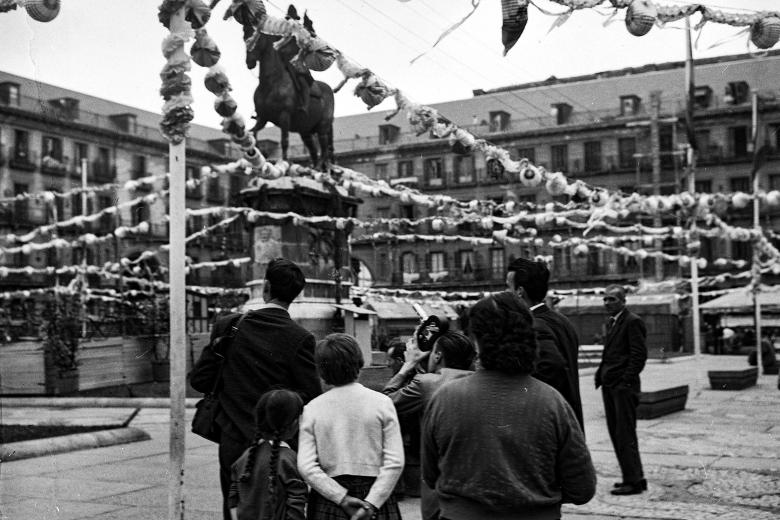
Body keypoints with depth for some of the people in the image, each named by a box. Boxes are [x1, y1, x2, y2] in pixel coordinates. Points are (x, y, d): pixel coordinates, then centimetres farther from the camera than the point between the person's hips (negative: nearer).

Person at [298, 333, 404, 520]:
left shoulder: (312, 409, -1)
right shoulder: (381, 402, -3)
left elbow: (306, 467, -8)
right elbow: (395, 463, -10)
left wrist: (343, 498, -8)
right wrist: (372, 503, -11)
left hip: (327, 505, 1)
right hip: (376, 494, -1)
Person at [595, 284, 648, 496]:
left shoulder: (633, 322, -10)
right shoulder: (611, 322, 18)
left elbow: (639, 355, -15)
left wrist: (626, 381, -18)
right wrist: (601, 374, 11)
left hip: (623, 385, -9)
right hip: (608, 384, 9)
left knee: (625, 433, -6)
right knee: (615, 432, 12)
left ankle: (634, 480, 1)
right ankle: (630, 476, 19)